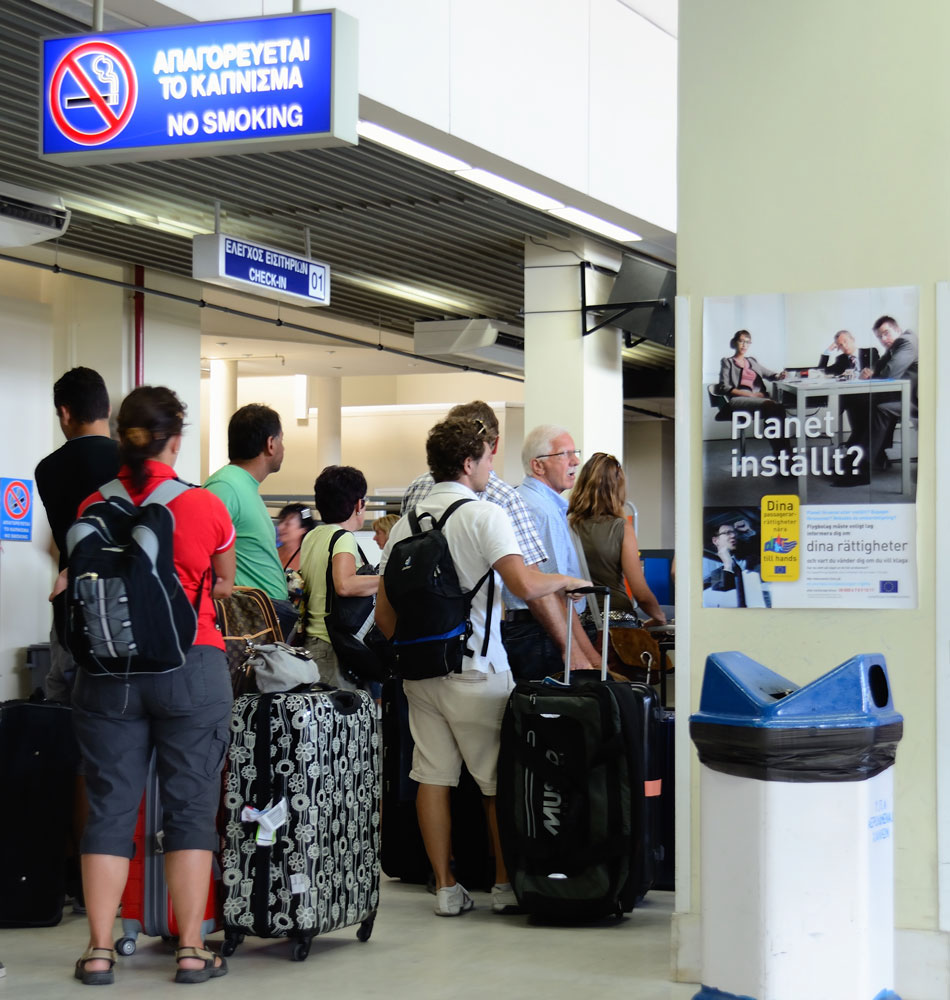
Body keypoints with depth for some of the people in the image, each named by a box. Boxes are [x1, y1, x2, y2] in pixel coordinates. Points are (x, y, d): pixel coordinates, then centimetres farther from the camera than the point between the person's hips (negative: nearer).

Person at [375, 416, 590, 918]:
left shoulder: (404, 524, 8)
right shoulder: (484, 516, -9)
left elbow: (384, 612, 10)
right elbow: (524, 586, -21)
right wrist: (566, 581, -2)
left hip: (420, 671, 5)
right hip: (476, 670, -5)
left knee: (432, 777, 6)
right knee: (498, 781, 6)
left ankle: (446, 888, 9)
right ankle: (505, 885, 14)